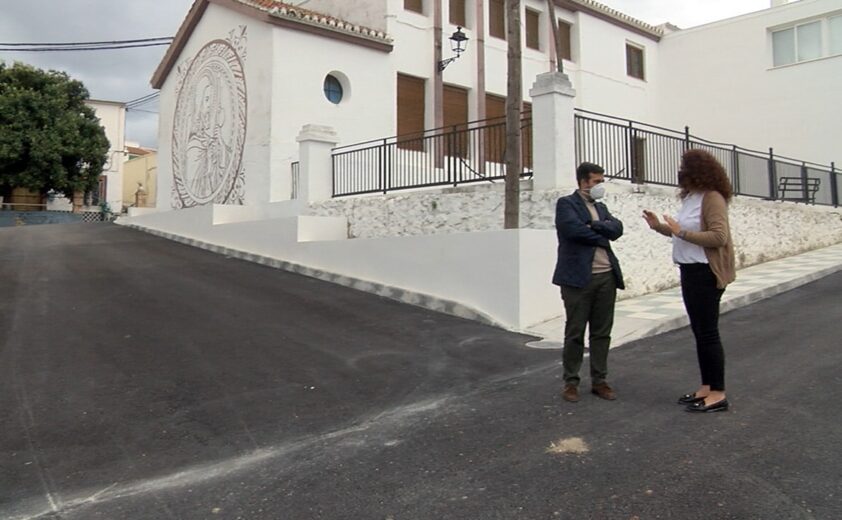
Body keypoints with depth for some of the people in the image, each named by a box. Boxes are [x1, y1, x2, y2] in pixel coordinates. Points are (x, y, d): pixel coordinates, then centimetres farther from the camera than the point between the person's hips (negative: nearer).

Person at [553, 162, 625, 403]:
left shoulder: (601, 207, 20)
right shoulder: (566, 203, -1)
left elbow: (617, 229, 4)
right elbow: (574, 229, -18)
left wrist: (594, 225, -10)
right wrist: (602, 236, -4)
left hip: (606, 277, 6)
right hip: (579, 277, -6)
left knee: (602, 332, 10)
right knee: (574, 333, 1)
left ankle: (599, 381, 20)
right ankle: (570, 382, 11)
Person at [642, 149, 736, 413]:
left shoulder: (712, 198, -14)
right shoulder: (690, 198, 13)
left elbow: (719, 237, -23)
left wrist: (681, 232, -24)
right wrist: (659, 226, 10)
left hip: (706, 273, -9)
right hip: (690, 270, 9)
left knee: (708, 332, -3)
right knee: (699, 332, 14)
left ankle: (718, 394, 6)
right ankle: (706, 387, 24)